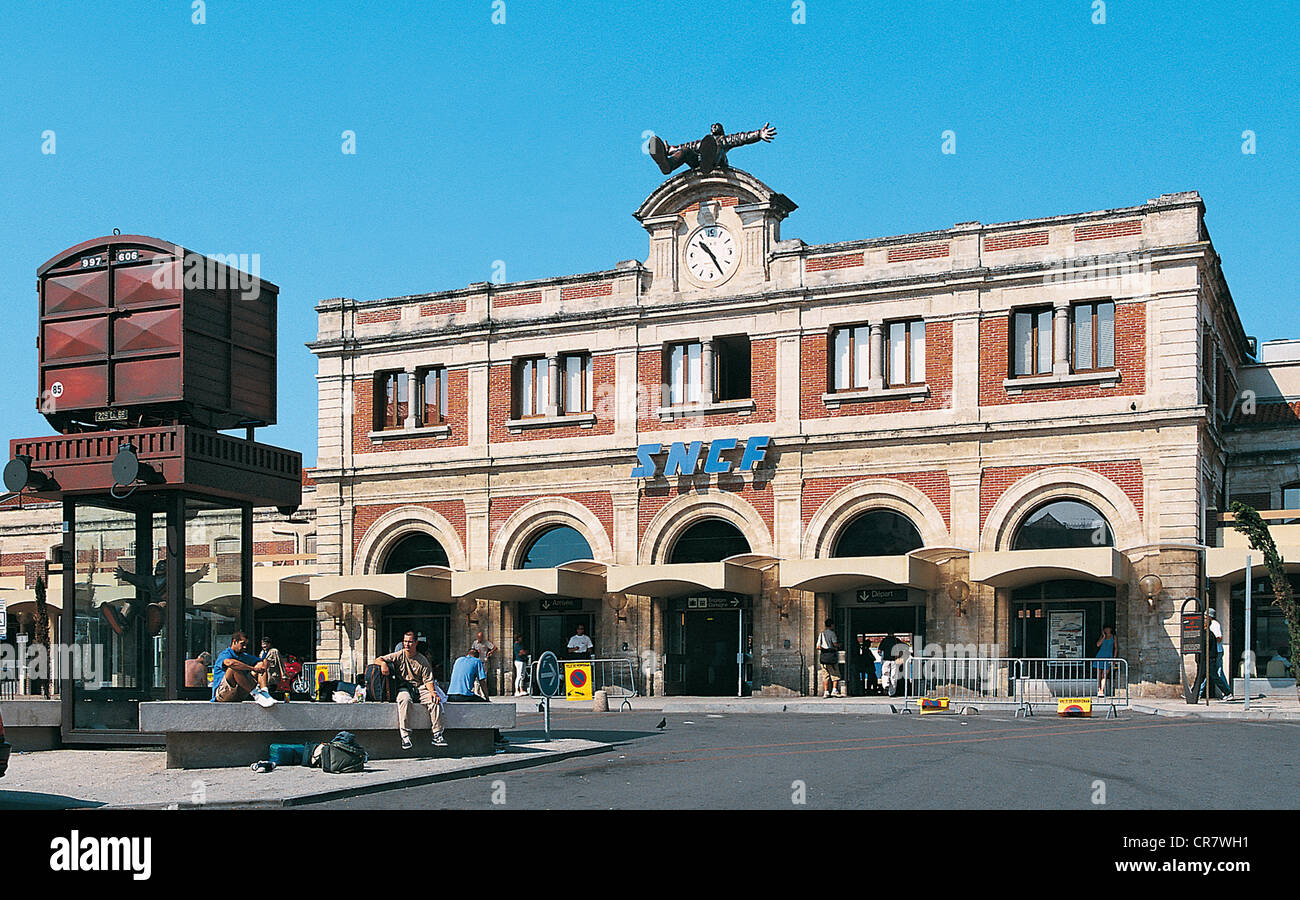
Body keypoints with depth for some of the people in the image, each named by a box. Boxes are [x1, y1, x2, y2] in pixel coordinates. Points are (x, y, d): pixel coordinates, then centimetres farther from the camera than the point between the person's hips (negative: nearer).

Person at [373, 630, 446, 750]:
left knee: (435, 701, -27)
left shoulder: (422, 660, 8)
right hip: (402, 687, -1)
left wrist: (432, 692, -17)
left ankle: (437, 734, -22)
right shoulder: (398, 656, 6)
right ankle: (405, 736, -39)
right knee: (405, 699, -37)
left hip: (419, 688, 2)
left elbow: (428, 680, 3)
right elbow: (377, 660, 2)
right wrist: (383, 664, -22)